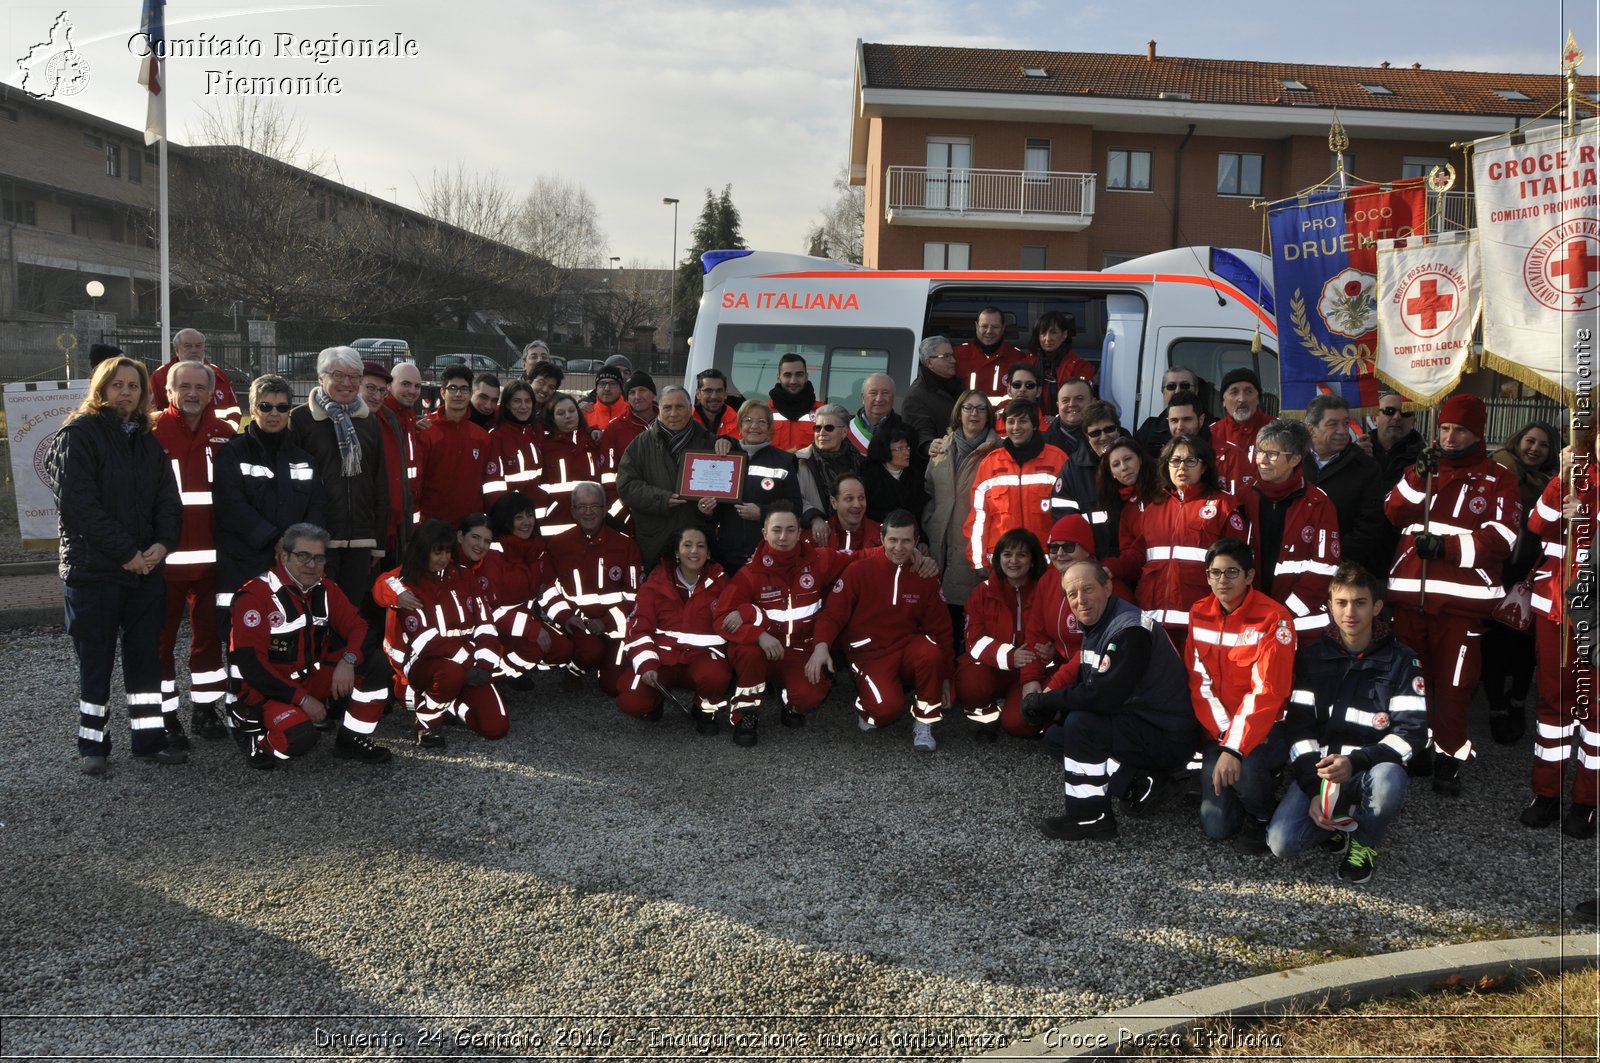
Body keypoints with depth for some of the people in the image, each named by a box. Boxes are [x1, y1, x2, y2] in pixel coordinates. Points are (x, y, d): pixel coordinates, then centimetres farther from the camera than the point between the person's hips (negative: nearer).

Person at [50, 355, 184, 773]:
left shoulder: (147, 441, 13)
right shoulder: (79, 435, -7)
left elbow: (167, 500, 10)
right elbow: (78, 504, -16)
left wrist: (163, 544, -9)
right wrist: (126, 553, -17)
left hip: (146, 568, 6)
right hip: (94, 571, -5)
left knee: (145, 656, 9)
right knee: (96, 661, 2)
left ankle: (149, 739, 18)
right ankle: (92, 745, 13)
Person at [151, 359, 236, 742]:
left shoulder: (224, 435, 7)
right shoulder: (151, 433, -4)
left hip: (211, 556, 4)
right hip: (164, 556, -3)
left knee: (210, 633, 11)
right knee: (162, 636, 4)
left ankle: (205, 708, 23)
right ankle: (164, 714, 14)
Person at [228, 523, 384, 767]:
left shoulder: (326, 590, 2)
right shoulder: (255, 595, -19)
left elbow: (358, 627, 1)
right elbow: (250, 664, -22)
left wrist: (348, 660, -23)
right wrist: (302, 700, -24)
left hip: (314, 679, 6)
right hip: (266, 690, -6)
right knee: (299, 737, -34)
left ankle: (352, 740, 0)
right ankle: (257, 738, 0)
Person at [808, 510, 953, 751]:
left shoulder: (926, 575, 2)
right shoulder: (859, 570, -7)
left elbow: (940, 627, 7)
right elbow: (833, 613, -7)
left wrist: (944, 676, 7)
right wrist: (822, 646, -27)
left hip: (908, 647, 3)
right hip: (870, 653, -3)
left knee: (931, 653, -33)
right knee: (887, 708, -31)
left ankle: (923, 724, -11)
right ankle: (867, 707, 10)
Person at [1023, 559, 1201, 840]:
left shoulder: (1130, 630, -23)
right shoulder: (1096, 625, 7)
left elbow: (1102, 696, -29)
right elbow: (1086, 685, 9)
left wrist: (1043, 701, -19)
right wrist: (1051, 702, -10)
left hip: (1168, 737, -10)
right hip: (1138, 721, 10)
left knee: (1079, 725, -25)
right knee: (1058, 727, 8)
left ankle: (1088, 818, -9)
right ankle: (1140, 781, 8)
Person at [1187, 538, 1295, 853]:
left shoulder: (1273, 618, -16)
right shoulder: (1199, 614, 1)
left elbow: (1266, 691, -23)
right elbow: (1200, 681, -1)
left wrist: (1234, 747, -31)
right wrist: (1223, 733, -14)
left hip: (1266, 728, -4)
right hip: (1219, 730, 4)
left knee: (1243, 769, -38)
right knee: (1216, 827, -5)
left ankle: (1261, 816, -1)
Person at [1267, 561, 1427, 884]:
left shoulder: (1400, 660, -1)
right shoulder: (1312, 655, 4)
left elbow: (1412, 731, -8)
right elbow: (1298, 726, 0)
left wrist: (1355, 762, -24)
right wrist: (1314, 790, -13)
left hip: (1371, 769, -1)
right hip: (1319, 767, 1)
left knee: (1388, 781, -39)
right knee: (1282, 842, -23)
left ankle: (1365, 841, -5)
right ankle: (1341, 821, 11)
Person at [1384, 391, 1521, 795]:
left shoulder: (1498, 478, 2)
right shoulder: (1423, 466, 16)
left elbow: (1500, 538, -9)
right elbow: (1395, 513, 2)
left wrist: (1448, 546, -20)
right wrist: (1419, 477, -12)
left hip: (1462, 598, -4)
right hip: (1409, 592, 4)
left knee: (1454, 682, 0)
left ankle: (1449, 756, 12)